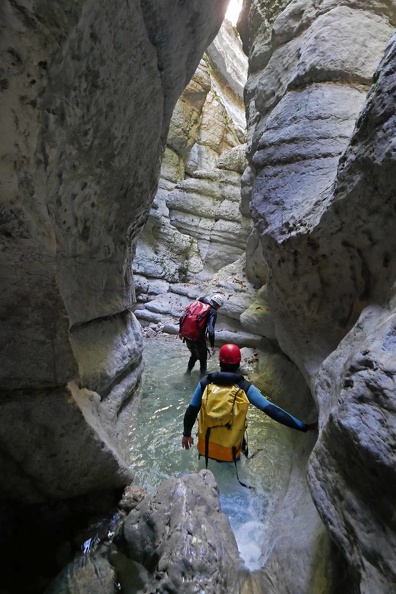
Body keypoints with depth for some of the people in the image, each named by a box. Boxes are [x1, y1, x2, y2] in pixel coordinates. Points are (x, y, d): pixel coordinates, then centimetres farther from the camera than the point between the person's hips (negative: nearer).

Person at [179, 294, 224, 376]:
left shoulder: (196, 303, 5)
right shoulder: (212, 311, -10)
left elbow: (182, 318, 5)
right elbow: (210, 330, -20)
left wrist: (181, 331, 17)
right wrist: (212, 346, -12)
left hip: (187, 337, 5)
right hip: (198, 339, -5)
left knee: (194, 354, 32)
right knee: (203, 358, 22)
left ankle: (188, 371, 46)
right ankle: (203, 375, 36)